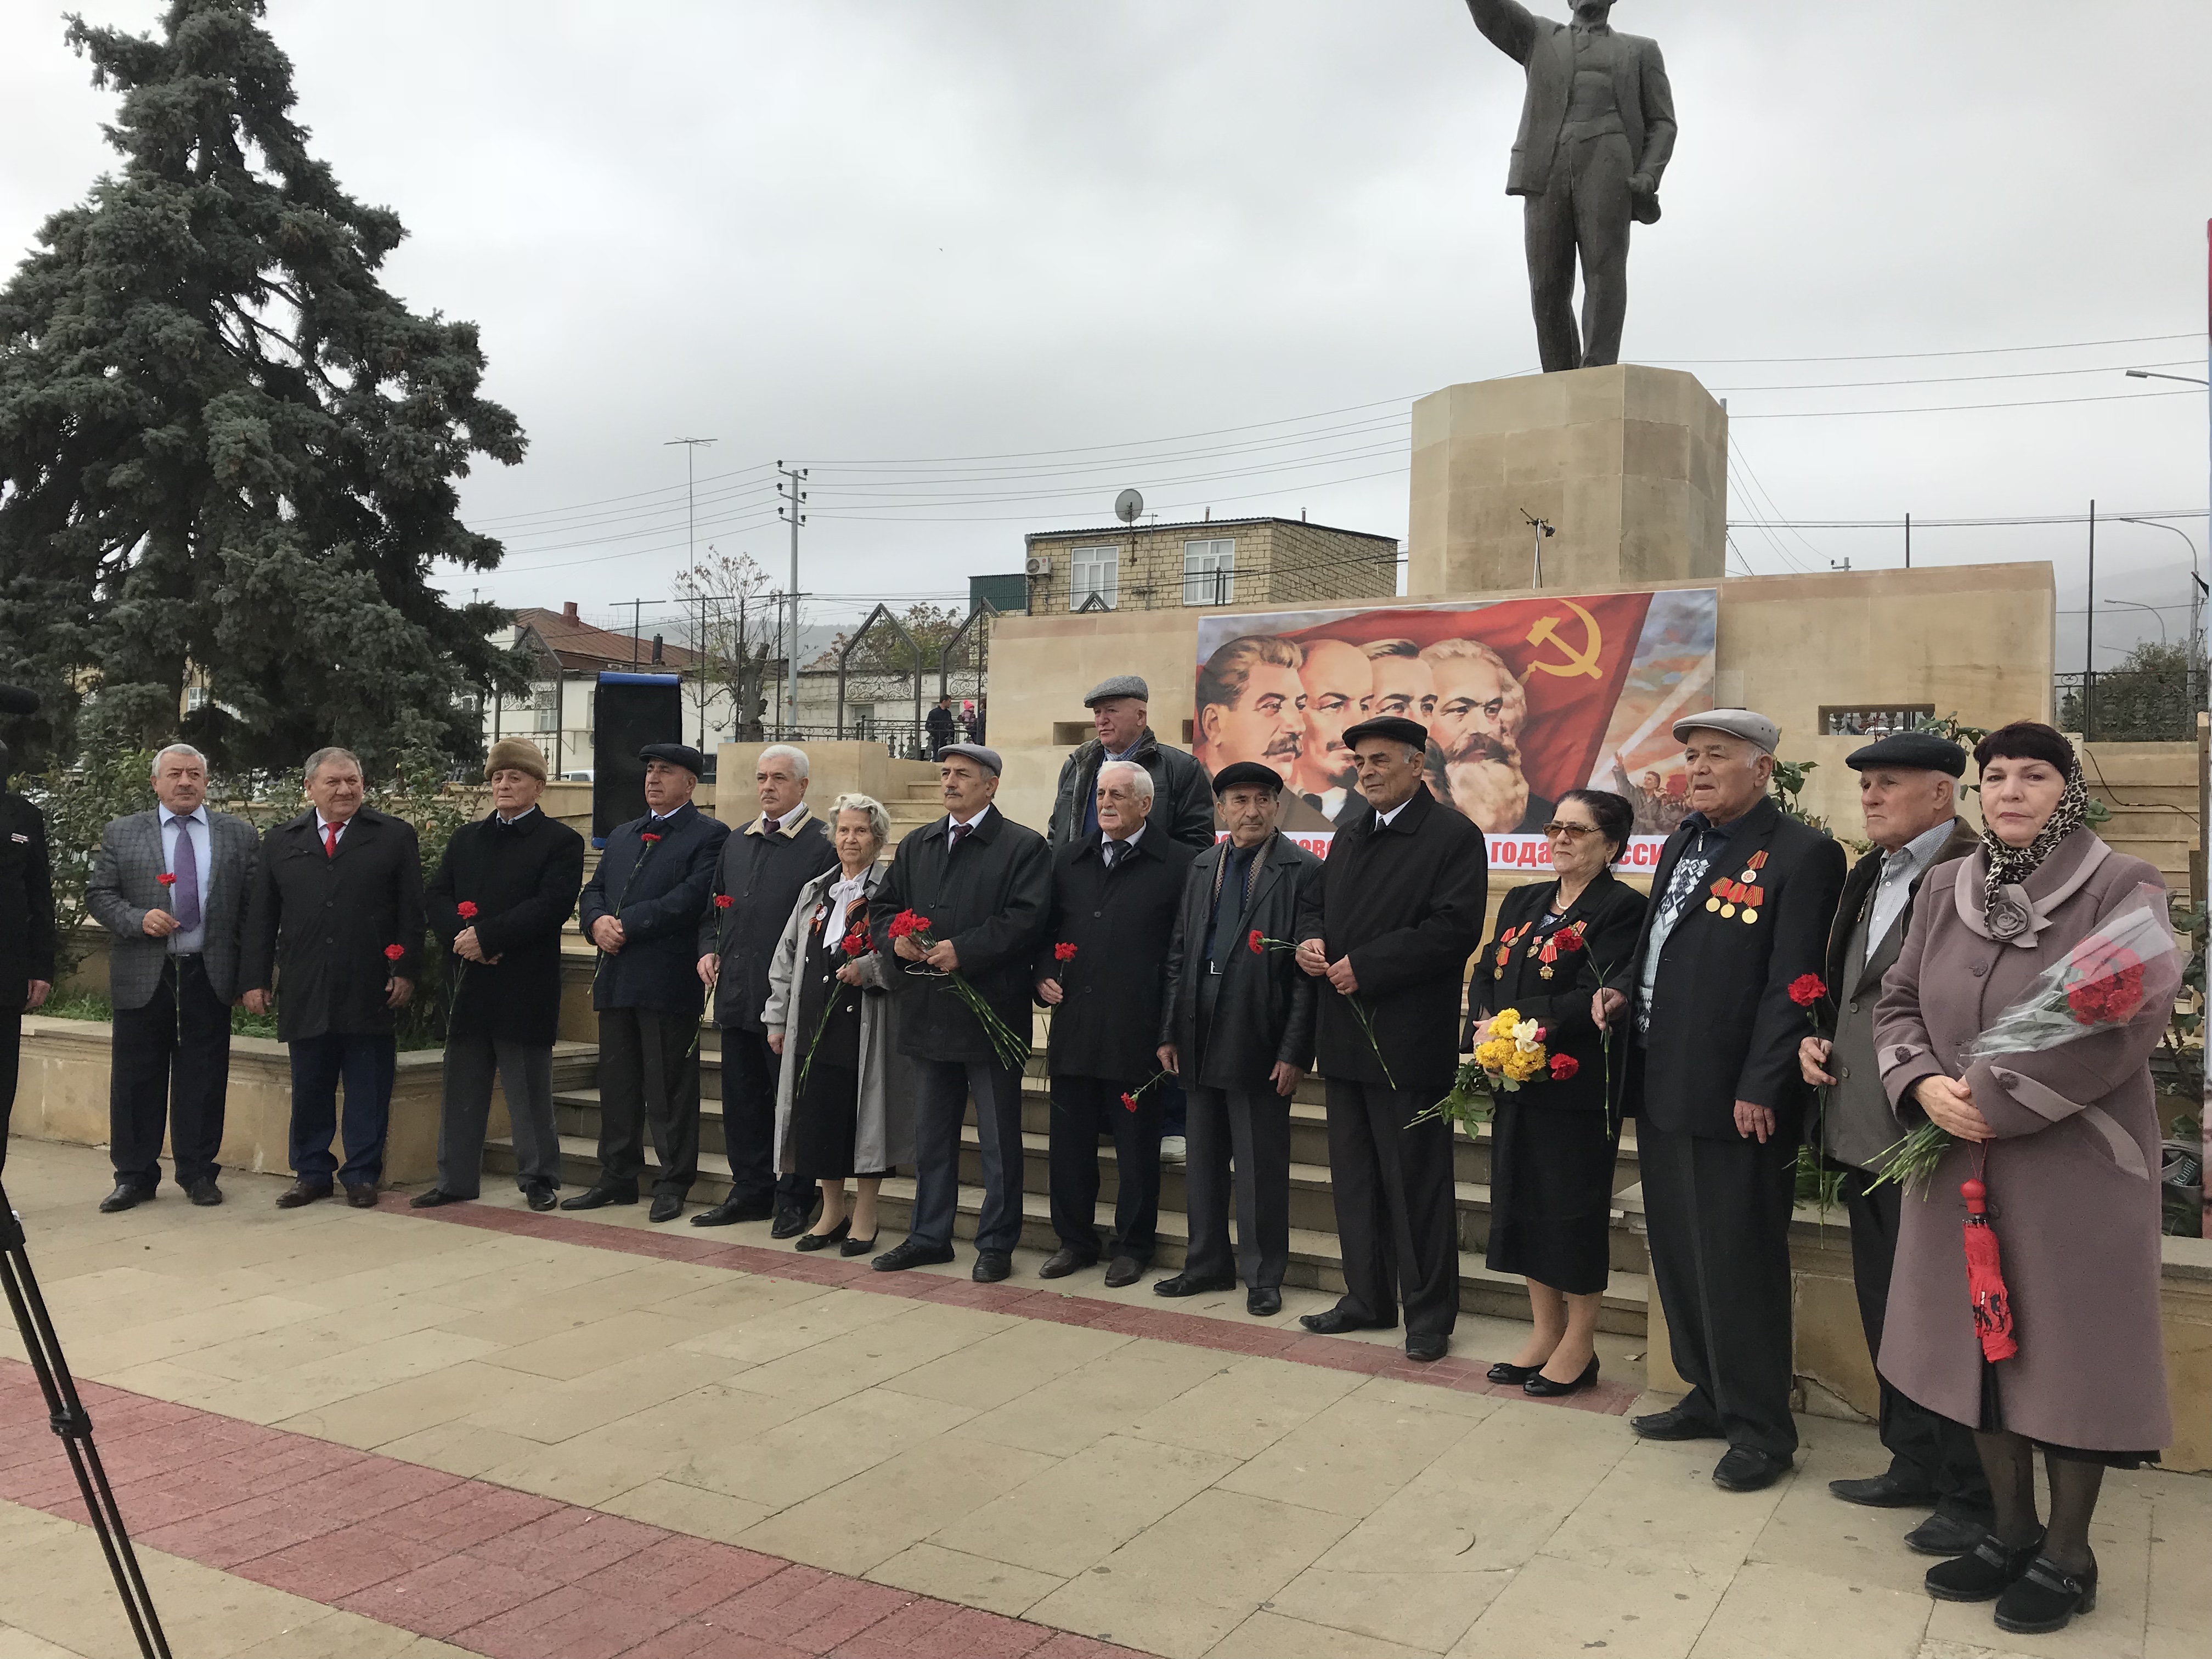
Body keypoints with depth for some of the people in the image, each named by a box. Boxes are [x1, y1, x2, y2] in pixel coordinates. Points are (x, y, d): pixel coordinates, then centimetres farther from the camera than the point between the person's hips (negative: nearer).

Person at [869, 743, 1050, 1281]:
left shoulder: (1024, 847, -5)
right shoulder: (915, 846, 14)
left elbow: (1026, 918, -16)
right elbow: (882, 907, 15)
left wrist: (962, 949, -22)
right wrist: (896, 939, -7)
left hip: (991, 1010, -6)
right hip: (927, 1011, 6)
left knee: (999, 1137, 4)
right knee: (931, 1133, 15)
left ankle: (996, 1244, 14)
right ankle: (929, 1236, 27)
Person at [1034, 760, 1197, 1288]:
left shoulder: (1177, 864, -4)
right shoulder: (1069, 862, 13)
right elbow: (1047, 931, 21)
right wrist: (1043, 977, 4)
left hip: (1137, 1030, -5)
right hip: (1073, 1025, 5)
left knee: (1137, 1146, 6)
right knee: (1069, 1141, 11)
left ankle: (1132, 1245, 20)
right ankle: (1075, 1240, 26)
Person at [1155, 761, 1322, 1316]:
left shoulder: (1303, 870, -7)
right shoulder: (1202, 867, 11)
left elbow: (1308, 969, -10)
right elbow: (1178, 953, 12)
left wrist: (1295, 1052, -14)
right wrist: (1169, 1032, 7)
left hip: (1258, 1041, -6)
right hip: (1202, 1041, 6)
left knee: (1261, 1165, 3)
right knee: (1204, 1160, 15)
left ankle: (1263, 1276, 17)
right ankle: (1208, 1264, 29)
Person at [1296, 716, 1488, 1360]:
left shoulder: (1454, 837, -7)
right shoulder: (1349, 837, 17)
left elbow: (1455, 929, -17)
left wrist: (1365, 965, -19)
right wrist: (1312, 945, -1)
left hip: (1410, 1041, -8)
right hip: (1347, 1038, 8)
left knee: (1416, 1181, 0)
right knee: (1354, 1177, 15)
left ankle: (1430, 1313, 12)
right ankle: (1367, 1296, 27)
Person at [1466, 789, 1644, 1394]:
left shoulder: (1622, 908, -9)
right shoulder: (1523, 902, 14)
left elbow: (1593, 998, -18)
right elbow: (1485, 975, 10)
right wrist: (1483, 1028, -9)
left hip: (1577, 1087, -7)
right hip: (1515, 1082, 7)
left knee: (1575, 1208, 2)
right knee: (1524, 1203, 13)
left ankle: (1579, 1345, 17)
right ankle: (1545, 1333, 27)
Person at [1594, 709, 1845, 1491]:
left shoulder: (1802, 855, -11)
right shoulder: (1682, 844, 15)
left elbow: (1793, 985, -16)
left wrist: (1759, 1090, -19)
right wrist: (1622, 988, 4)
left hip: (1735, 1100, -8)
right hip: (1660, 1087, 8)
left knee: (1738, 1264, 2)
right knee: (1678, 1255, 17)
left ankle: (1761, 1429, 17)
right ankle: (1709, 1396, 33)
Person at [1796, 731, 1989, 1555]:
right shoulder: (1866, 878, 14)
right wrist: (1815, 1038, 8)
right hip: (1863, 1136, 9)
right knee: (1886, 1312, 18)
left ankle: (1973, 1496, 17)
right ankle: (1914, 1465, 33)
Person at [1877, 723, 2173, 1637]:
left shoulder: (2123, 888, -9)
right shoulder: (1945, 890, 7)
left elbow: (2131, 1016, -20)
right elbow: (1898, 1001, 9)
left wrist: (1993, 1095, -21)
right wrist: (1926, 1086, -12)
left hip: (2076, 1165, -5)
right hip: (1960, 1161, 5)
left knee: (2068, 1346, 5)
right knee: (1980, 1339, 12)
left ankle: (2067, 1553, 23)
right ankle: (2011, 1530, 30)